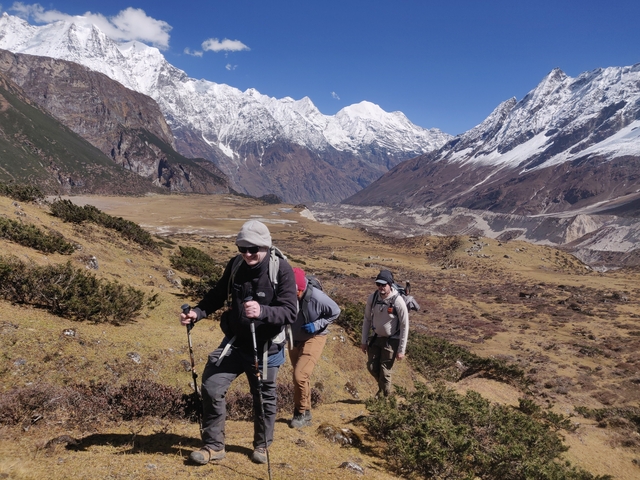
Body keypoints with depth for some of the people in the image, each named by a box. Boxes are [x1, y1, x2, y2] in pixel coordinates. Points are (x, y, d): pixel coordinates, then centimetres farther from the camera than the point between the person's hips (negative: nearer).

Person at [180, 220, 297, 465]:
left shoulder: (282, 270, -20)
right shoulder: (235, 264, -7)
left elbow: (290, 312, -25)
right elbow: (217, 295, 7)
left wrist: (262, 311, -43)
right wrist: (197, 312, -10)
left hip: (265, 348, -3)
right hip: (235, 342, 3)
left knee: (264, 398, 13)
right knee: (211, 387, -3)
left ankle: (262, 445, 39)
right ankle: (214, 445, 18)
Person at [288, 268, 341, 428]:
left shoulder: (317, 297, -29)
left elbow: (335, 312, -13)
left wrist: (316, 325, -22)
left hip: (314, 339, -5)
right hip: (294, 339, 5)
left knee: (300, 375, -16)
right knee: (300, 377, 16)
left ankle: (302, 413, 3)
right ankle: (304, 413, 32)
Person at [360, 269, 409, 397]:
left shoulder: (398, 301, -22)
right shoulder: (372, 298, -10)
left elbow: (404, 326, -15)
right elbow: (367, 319, 3)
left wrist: (401, 350, -14)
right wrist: (364, 341, 4)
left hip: (391, 340, -4)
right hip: (376, 338, 4)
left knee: (385, 371, -2)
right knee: (372, 366, 8)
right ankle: (382, 387, 39)